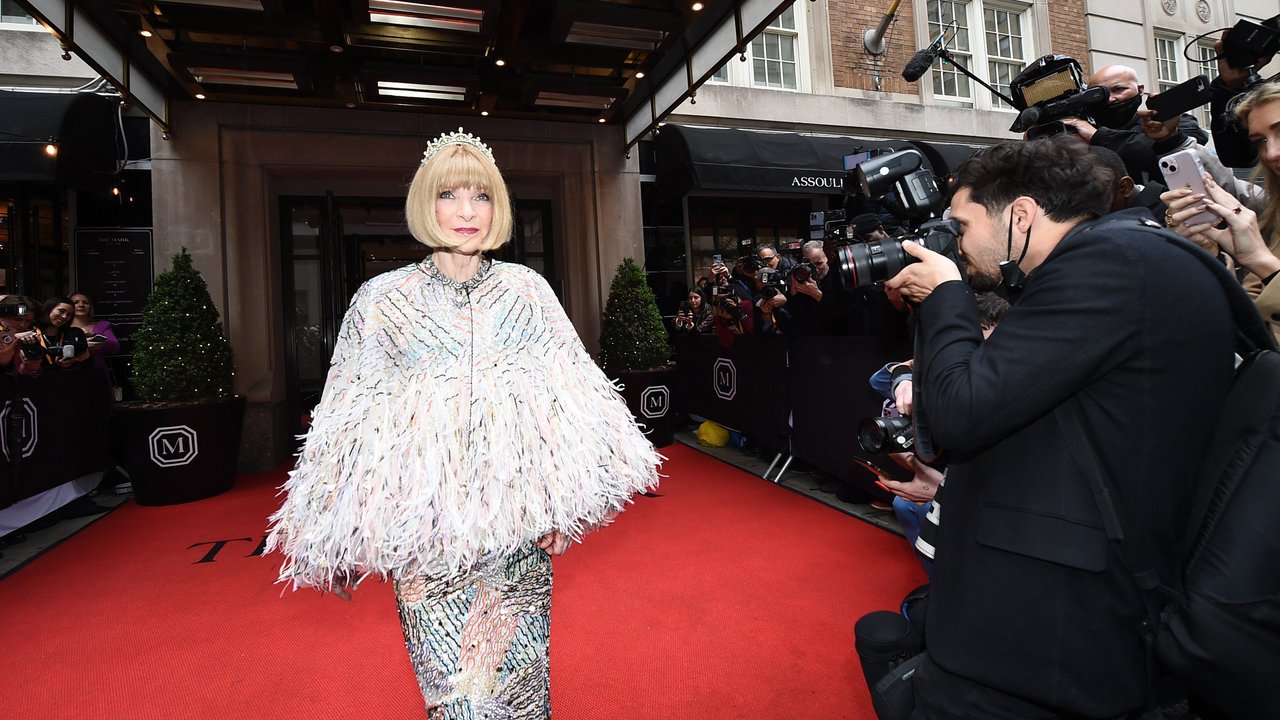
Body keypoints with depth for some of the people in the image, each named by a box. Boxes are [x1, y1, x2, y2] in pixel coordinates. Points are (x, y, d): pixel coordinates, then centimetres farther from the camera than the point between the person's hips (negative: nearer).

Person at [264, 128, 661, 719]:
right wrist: (361, 532, 3)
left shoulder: (527, 288, 2)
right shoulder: (382, 299, -1)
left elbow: (567, 397, 4)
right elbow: (354, 421, 3)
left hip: (522, 526, 2)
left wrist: (563, 502, 1)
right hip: (427, 535, -1)